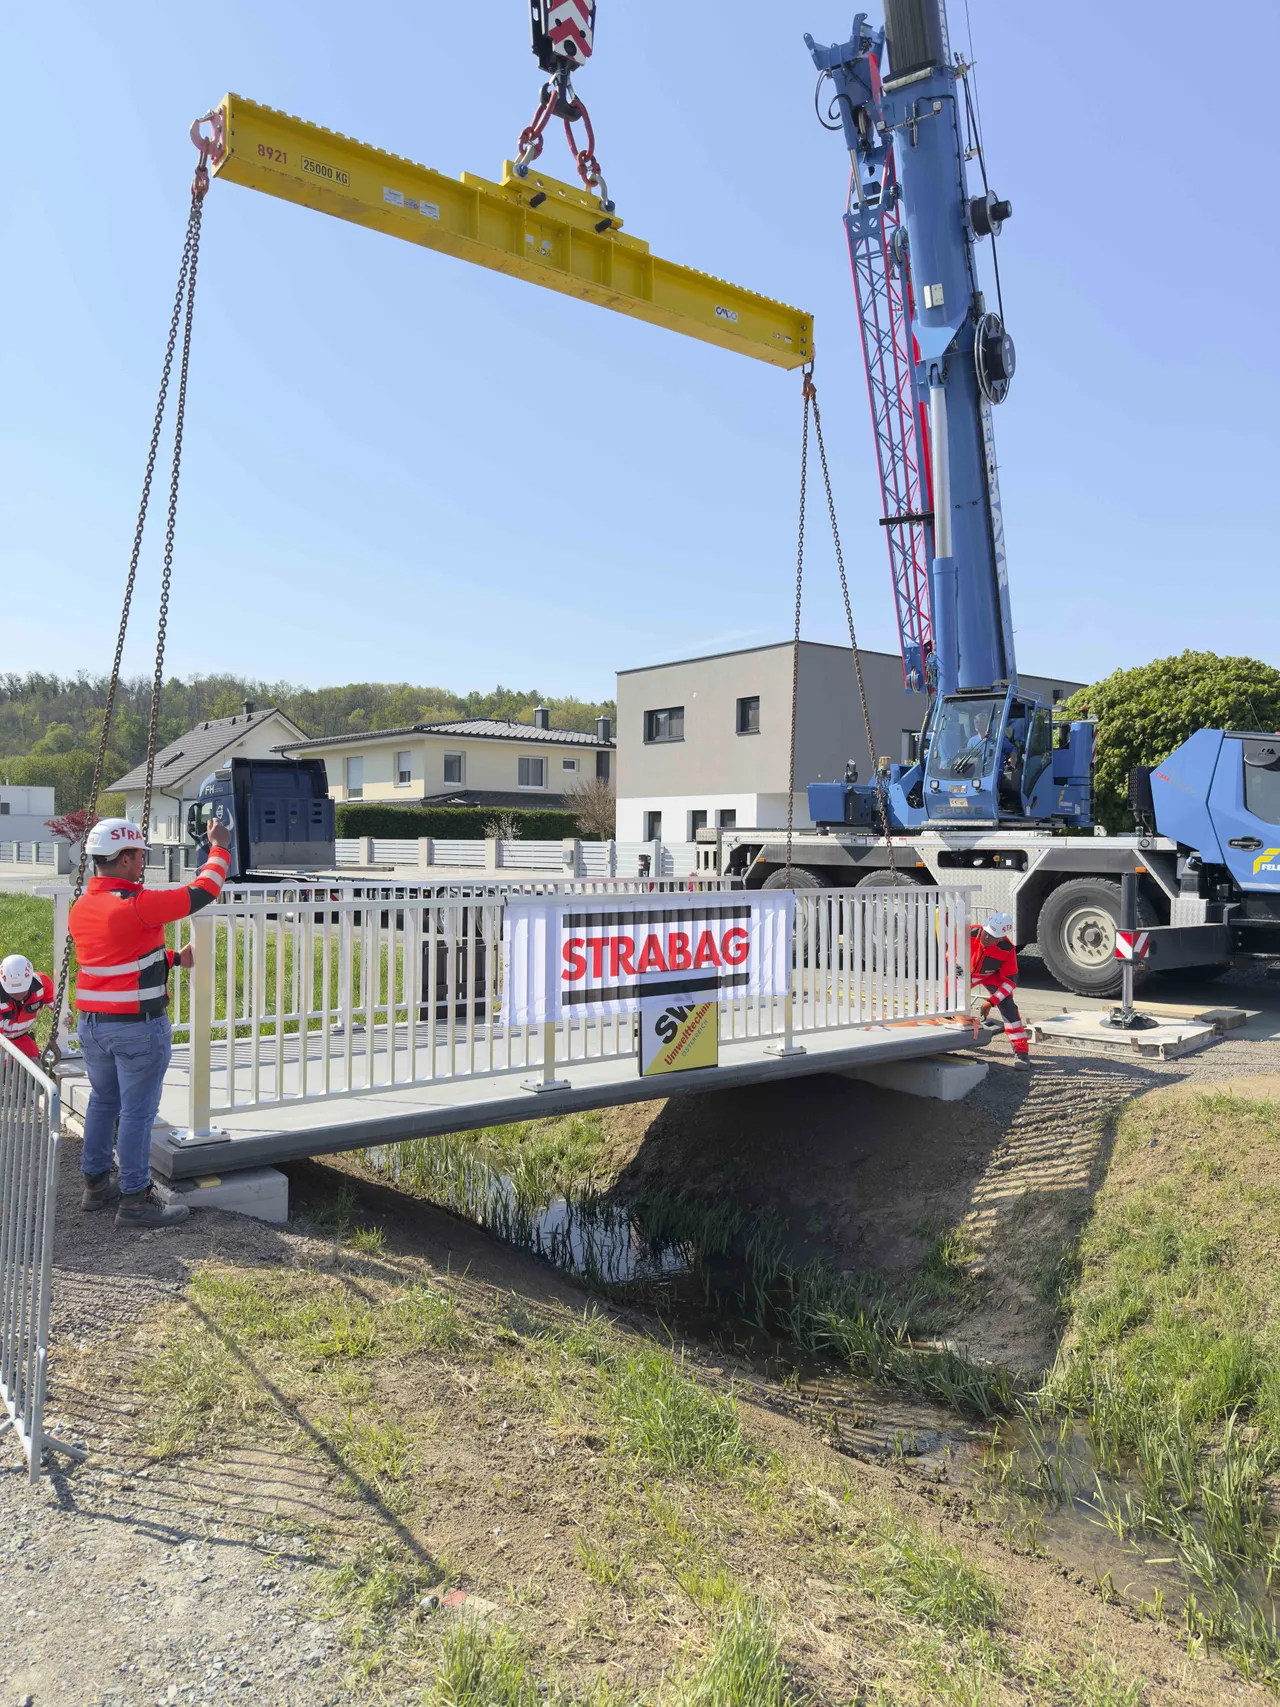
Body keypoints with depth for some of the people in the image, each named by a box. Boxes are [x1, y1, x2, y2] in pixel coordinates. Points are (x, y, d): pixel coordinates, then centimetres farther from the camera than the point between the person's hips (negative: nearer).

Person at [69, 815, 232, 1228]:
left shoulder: (81, 907, 5)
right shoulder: (138, 904, -21)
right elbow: (203, 892, -15)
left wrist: (174, 958, 19)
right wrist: (219, 847, -1)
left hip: (92, 1023, 8)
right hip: (137, 1027, -8)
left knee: (102, 1102, 21)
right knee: (137, 1112, 1)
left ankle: (96, 1184, 33)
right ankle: (134, 1200, 10)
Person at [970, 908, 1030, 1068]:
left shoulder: (1007, 949, -31)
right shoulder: (970, 934, -34)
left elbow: (1010, 981, -23)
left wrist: (991, 1002, -29)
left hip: (991, 976, -1)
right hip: (965, 972, 1)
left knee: (1007, 1006, -18)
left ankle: (1021, 1051, -15)